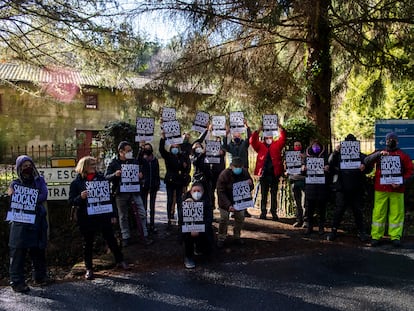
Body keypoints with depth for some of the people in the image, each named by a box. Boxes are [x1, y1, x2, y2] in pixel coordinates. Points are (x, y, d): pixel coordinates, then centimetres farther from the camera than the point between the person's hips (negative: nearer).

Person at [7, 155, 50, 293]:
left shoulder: (39, 181, 11)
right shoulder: (15, 184, 6)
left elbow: (44, 196, -5)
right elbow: (14, 202, -6)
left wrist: (26, 200, -15)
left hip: (38, 221, 3)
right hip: (21, 222, -3)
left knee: (39, 250, 10)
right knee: (19, 251, -5)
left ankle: (39, 276, 23)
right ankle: (17, 281, 1)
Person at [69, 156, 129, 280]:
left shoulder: (101, 178, 3)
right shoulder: (76, 182, -4)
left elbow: (109, 196, 7)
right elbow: (71, 201, -4)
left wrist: (113, 214, 5)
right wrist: (81, 197, -26)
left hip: (103, 215, 2)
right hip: (86, 218, -2)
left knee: (111, 239, 11)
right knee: (88, 243, 10)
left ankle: (120, 261, 28)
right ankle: (89, 269, 23)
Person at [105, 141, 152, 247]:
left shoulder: (134, 161, 8)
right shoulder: (114, 163, -1)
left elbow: (141, 173, 16)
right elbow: (106, 177, -4)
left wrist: (141, 176, -8)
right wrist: (115, 175, -23)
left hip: (134, 191, 2)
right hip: (121, 193, -2)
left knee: (142, 213, 0)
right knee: (123, 216, 7)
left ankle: (145, 235, 11)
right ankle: (126, 237, 19)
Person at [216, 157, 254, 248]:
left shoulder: (245, 172, -13)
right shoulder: (224, 174, -27)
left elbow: (250, 188, 0)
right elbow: (221, 192, -27)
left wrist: (250, 184, -27)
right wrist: (228, 205, -38)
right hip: (226, 201, -4)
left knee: (240, 218, 8)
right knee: (224, 219, -4)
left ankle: (237, 237, 27)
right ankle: (221, 239, 13)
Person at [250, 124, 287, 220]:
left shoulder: (277, 145, 10)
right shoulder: (260, 146, 9)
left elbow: (283, 139, -3)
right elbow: (253, 141, -4)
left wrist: (281, 129, -18)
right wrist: (258, 131, -17)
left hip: (274, 174, 0)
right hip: (264, 174, 0)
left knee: (274, 195, 7)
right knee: (264, 194, 8)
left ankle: (274, 213, 13)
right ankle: (263, 212, 14)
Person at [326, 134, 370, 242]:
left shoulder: (361, 156, 8)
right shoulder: (339, 155, 6)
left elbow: (368, 169, 0)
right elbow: (330, 164, -7)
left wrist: (364, 167, -24)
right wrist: (334, 152, -17)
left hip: (357, 189, 1)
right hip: (342, 188, -1)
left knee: (358, 210, 8)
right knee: (339, 210, 1)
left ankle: (361, 232, 18)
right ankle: (334, 231, 10)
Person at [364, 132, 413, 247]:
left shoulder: (403, 155, 9)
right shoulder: (379, 153, 12)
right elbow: (367, 161, -2)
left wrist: (401, 182, -10)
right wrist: (379, 154, -17)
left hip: (397, 189, 0)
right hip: (380, 189, 0)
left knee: (397, 213, 1)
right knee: (379, 212, 2)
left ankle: (396, 237, 9)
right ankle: (376, 236, 8)